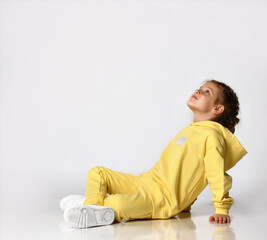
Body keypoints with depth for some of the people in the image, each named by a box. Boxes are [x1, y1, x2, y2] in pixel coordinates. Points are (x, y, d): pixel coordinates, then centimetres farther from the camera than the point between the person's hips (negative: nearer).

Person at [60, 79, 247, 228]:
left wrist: (221, 210, -15)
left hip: (164, 199, -10)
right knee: (97, 173, 2)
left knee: (116, 203, -34)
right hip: (145, 182, 10)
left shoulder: (211, 134, -9)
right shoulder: (190, 130, 21)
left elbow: (217, 174, -13)